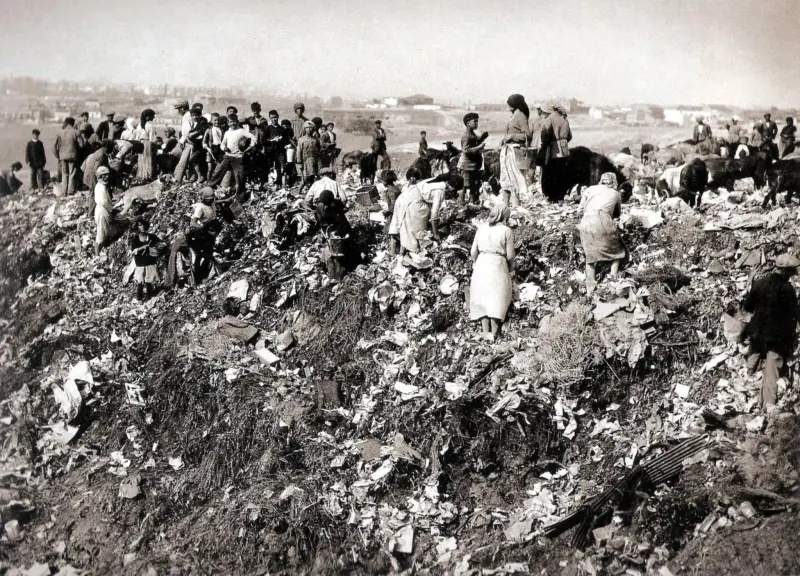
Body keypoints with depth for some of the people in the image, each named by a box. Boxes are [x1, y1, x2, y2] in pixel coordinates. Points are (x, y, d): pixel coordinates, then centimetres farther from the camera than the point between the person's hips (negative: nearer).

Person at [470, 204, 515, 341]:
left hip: (481, 264, 3)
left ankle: (486, 332, 10)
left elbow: (473, 251, 5)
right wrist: (511, 269, 14)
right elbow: (510, 255, -3)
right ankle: (494, 332, 10)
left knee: (482, 297, 9)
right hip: (498, 265, -3)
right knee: (497, 298, 7)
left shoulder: (481, 228, 2)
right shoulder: (506, 231, -7)